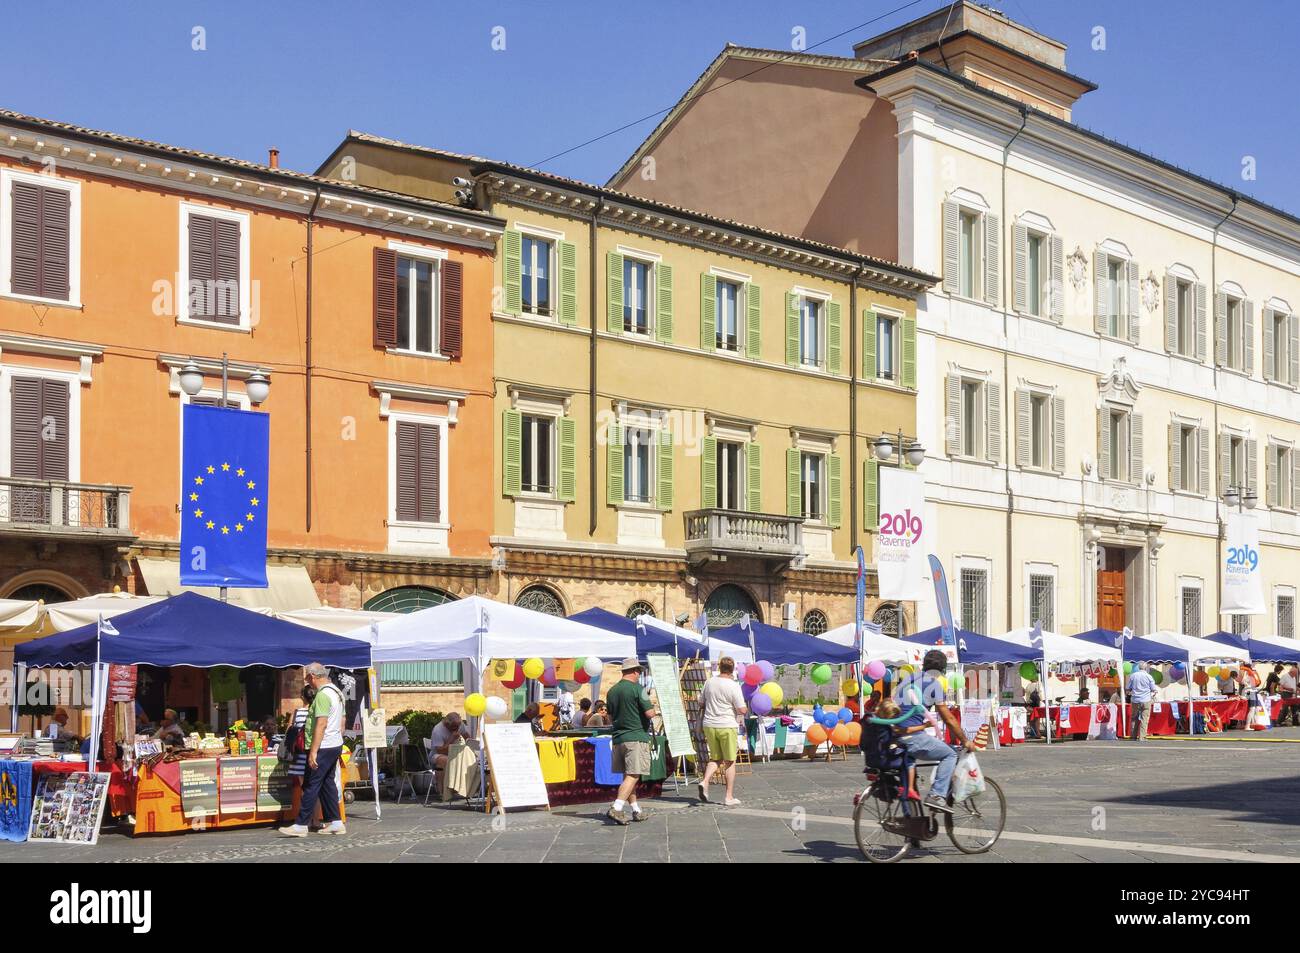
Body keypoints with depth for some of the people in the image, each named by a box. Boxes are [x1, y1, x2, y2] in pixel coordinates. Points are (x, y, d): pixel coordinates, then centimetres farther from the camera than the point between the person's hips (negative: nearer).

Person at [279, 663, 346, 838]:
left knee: (311, 786, -6)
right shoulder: (337, 692, 14)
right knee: (328, 783, 13)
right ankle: (335, 822, 14)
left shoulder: (322, 695, -17)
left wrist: (313, 751, -23)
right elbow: (342, 723, 19)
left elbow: (321, 725, -23)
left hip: (323, 747, -10)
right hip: (336, 745, 10)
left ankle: (301, 825, -4)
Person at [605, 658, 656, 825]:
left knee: (628, 775, 13)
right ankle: (617, 808, -19)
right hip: (636, 737, -7)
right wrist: (653, 709, 7)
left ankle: (636, 810, 18)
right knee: (633, 776, -8)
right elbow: (650, 713, -14)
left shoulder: (612, 691, 11)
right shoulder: (637, 688, -10)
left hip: (618, 738, 7)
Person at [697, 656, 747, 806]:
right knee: (730, 761, 7)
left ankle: (704, 781, -8)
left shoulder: (709, 682, 3)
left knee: (715, 759, 17)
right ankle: (729, 797, 9)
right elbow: (742, 710, -13)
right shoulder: (733, 686, -12)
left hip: (709, 725, 4)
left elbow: (701, 704, 14)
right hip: (726, 726, -4)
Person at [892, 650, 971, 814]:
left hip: (895, 736, 7)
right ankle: (937, 796, -7)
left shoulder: (907, 680, 20)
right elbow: (949, 719, 2)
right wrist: (965, 741, 13)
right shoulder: (934, 684, 0)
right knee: (950, 754, 7)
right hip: (914, 737, -7)